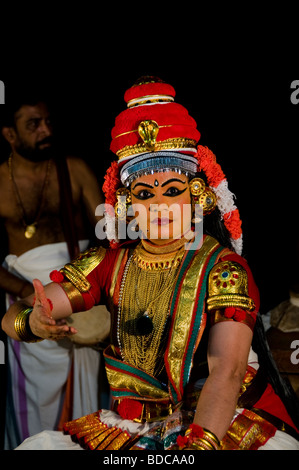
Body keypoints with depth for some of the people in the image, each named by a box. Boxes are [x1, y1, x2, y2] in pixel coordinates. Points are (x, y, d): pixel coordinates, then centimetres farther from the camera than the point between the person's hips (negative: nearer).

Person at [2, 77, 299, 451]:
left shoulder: (222, 268, -9)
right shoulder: (110, 264, 0)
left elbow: (226, 372, -21)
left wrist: (199, 444, -37)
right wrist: (30, 322, -27)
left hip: (221, 421, -2)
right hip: (132, 425, 3)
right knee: (37, 447, -14)